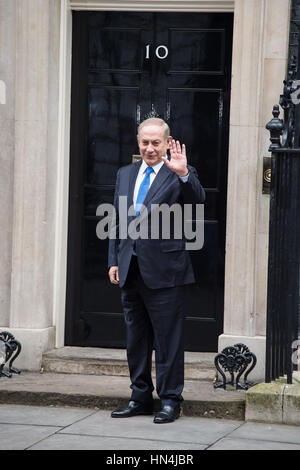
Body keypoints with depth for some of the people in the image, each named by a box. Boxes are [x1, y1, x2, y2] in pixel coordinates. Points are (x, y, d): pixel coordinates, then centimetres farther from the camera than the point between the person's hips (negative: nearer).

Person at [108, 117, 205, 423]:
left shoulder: (178, 176, -3)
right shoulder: (125, 174, 14)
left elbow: (197, 200, -22)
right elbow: (117, 221, 17)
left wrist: (183, 174, -38)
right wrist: (114, 260, 11)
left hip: (164, 270, -6)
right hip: (130, 269, 6)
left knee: (168, 338, -2)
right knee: (136, 338, 13)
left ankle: (170, 400, 6)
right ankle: (140, 398, 23)